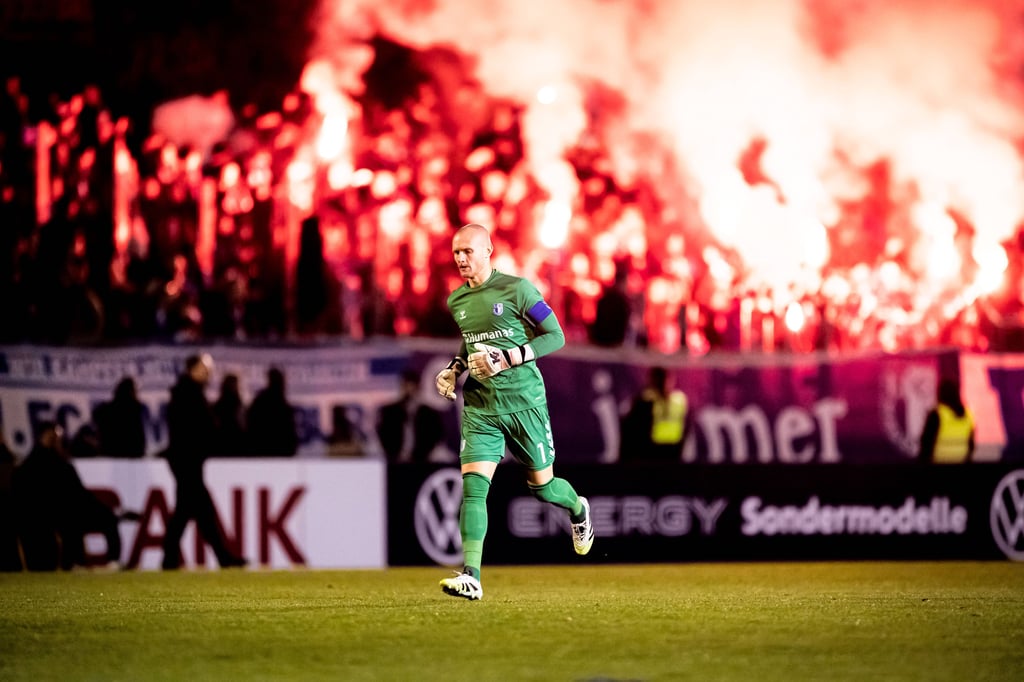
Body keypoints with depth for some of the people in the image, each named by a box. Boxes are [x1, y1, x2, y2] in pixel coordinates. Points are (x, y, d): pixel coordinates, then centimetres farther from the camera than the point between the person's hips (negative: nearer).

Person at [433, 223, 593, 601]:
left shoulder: (516, 290, -9)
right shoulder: (456, 301, 9)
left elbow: (556, 336, -8)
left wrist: (508, 358, -18)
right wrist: (453, 369, 9)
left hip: (524, 400, -4)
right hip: (479, 407, 4)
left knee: (542, 485, 10)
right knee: (473, 486, -13)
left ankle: (578, 510, 46)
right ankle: (471, 576, -19)